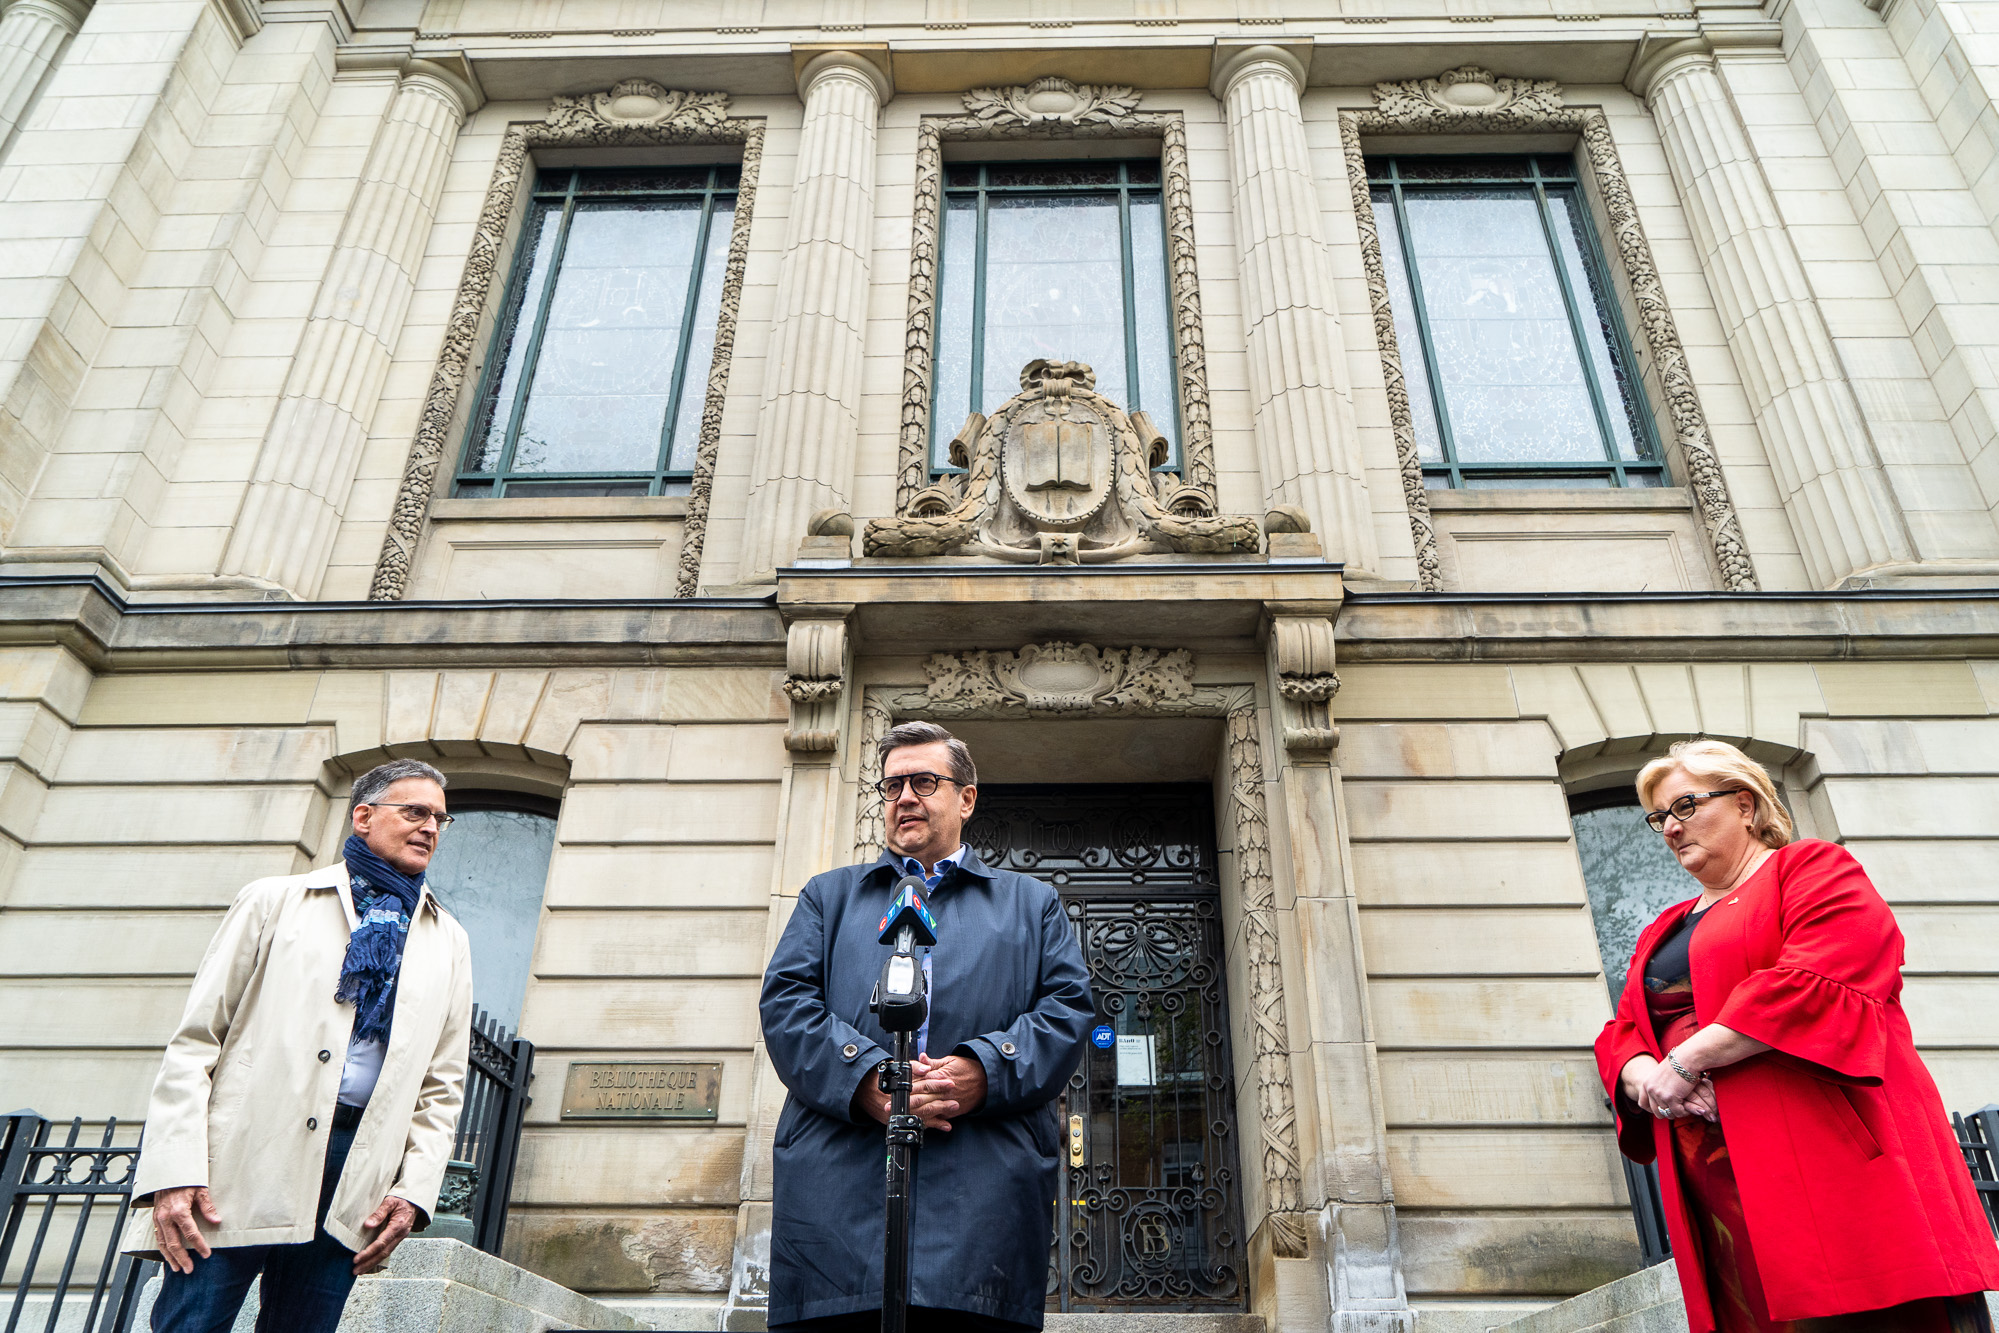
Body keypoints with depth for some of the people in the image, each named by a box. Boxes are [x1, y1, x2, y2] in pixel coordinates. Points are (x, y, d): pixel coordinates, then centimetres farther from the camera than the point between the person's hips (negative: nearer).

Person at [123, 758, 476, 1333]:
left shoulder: (448, 943, 16)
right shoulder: (275, 900, 9)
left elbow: (442, 1086, 14)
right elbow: (195, 1039, 2)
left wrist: (413, 1191, 1)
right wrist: (174, 1170, -9)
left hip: (355, 1173, 2)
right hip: (240, 1153, -2)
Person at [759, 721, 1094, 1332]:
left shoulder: (1031, 902, 23)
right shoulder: (830, 895, 24)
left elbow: (1068, 1007, 9)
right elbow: (786, 1000, 9)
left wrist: (985, 1071, -11)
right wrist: (866, 1080, -10)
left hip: (986, 1180, 0)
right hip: (838, 1177, 1)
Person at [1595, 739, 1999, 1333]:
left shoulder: (1811, 868, 2)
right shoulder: (1662, 931, 23)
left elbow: (1820, 980, -16)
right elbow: (1620, 1034, 19)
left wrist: (1684, 1061, -16)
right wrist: (1643, 1079, -6)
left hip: (1829, 1152, -6)